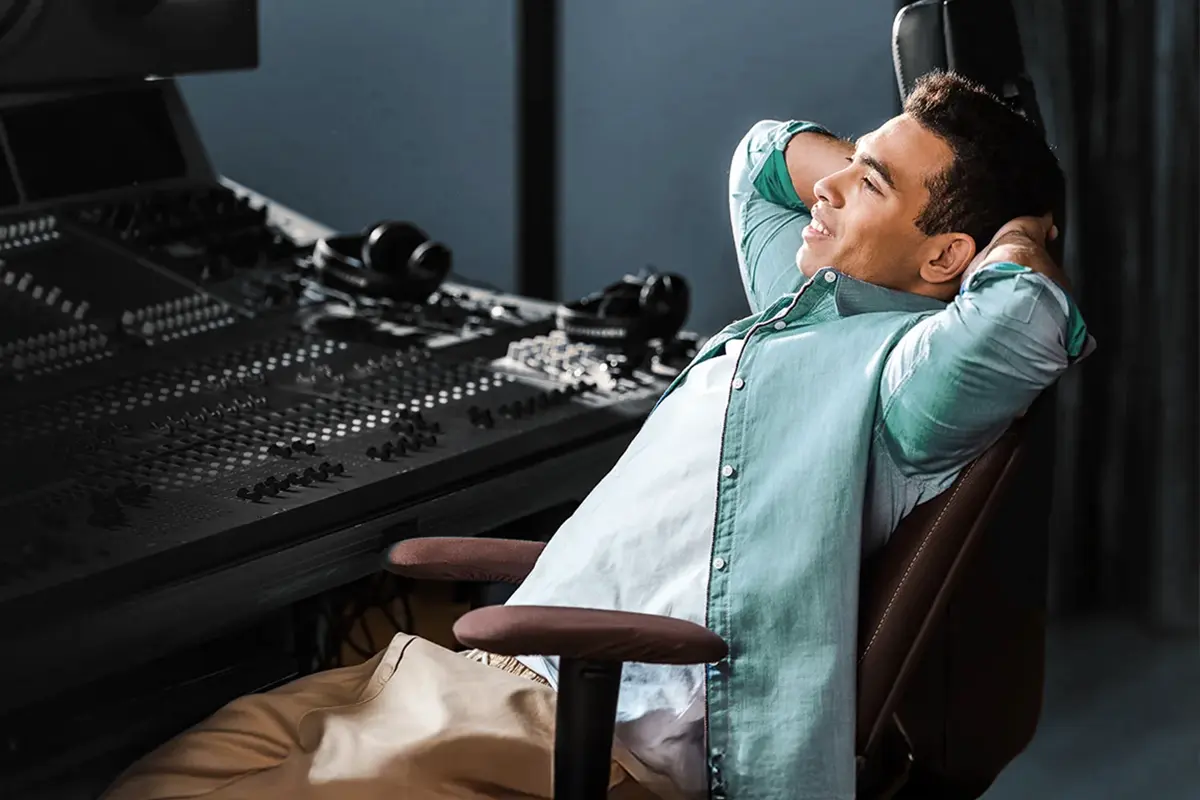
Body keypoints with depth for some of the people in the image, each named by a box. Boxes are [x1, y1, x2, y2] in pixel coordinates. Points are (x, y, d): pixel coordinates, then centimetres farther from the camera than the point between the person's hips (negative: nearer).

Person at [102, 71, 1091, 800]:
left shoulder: (902, 363, -9)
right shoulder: (796, 302, 20)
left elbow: (1021, 327, -32)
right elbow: (766, 155, 39)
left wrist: (1019, 237, -9)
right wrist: (861, 173, 20)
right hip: (472, 667, 10)